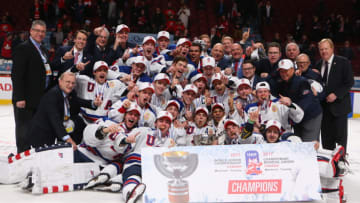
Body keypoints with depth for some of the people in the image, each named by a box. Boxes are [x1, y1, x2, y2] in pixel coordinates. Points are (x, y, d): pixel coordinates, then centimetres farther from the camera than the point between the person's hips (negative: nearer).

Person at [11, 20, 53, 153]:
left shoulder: (43, 50, 18)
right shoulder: (23, 48, -9)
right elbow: (17, 75, -16)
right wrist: (19, 98, -21)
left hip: (40, 99, 8)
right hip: (26, 99, -8)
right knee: (24, 129, 1)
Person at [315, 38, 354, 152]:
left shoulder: (343, 62, -5)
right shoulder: (319, 64, 10)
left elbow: (349, 82, -9)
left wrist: (336, 94, -17)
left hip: (338, 103, -4)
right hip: (324, 105, 5)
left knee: (340, 135, 2)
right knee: (326, 136, 8)